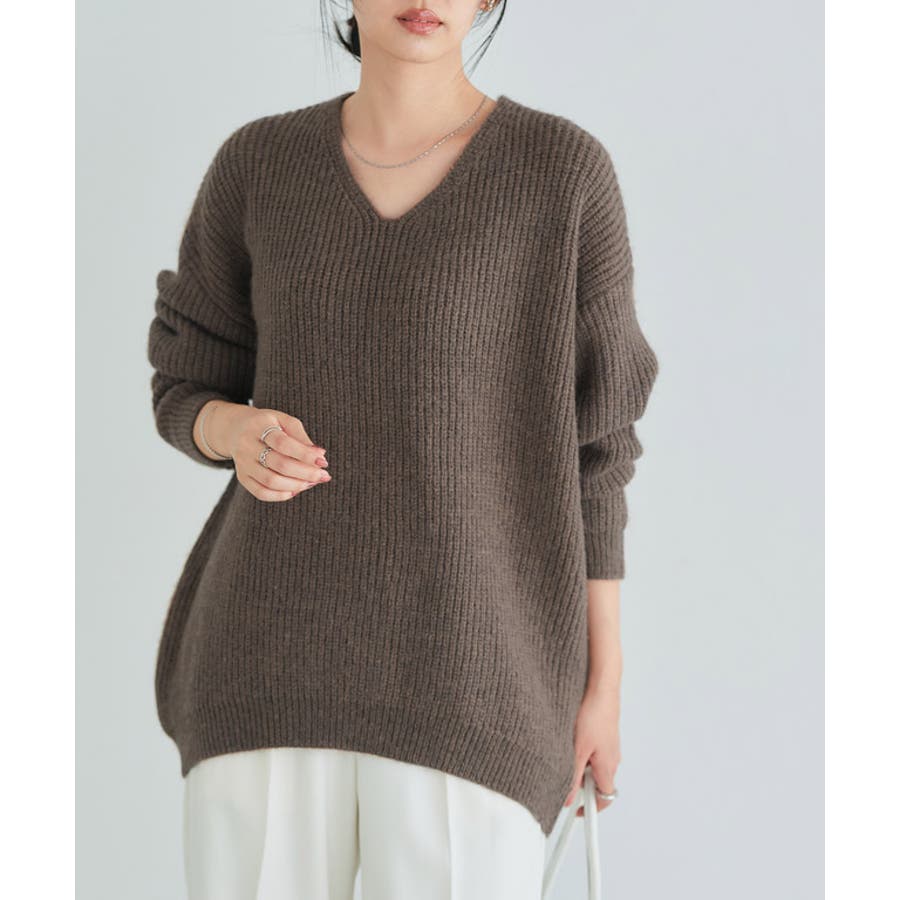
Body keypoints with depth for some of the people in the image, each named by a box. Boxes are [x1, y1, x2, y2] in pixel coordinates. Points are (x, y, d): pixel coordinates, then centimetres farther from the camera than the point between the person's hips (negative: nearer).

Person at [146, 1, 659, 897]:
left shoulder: (566, 169, -1)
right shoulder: (258, 165, 6)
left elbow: (587, 439, 2)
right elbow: (188, 396, 13)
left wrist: (605, 680, 2)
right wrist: (242, 437, -13)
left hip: (464, 670, -2)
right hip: (287, 654, 3)